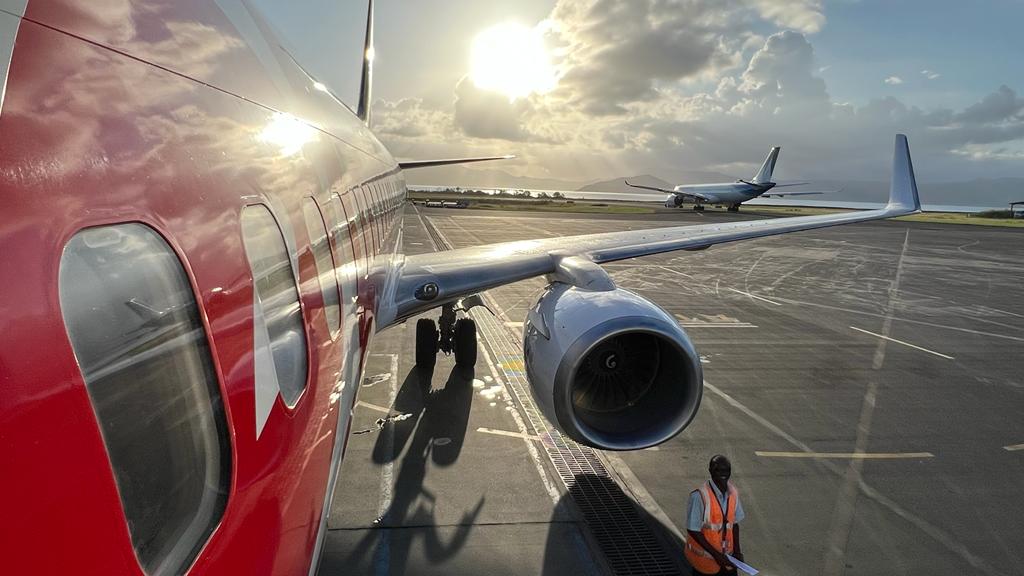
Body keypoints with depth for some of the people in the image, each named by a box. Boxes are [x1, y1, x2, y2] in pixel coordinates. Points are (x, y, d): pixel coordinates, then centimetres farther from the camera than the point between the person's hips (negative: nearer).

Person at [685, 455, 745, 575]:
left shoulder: (733, 492, -3)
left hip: (727, 556, 5)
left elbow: (734, 523, 7)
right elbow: (693, 530, -19)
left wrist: (737, 550, -2)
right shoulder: (699, 496, -24)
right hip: (704, 558, -5)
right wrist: (716, 554, -18)